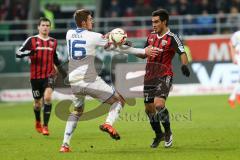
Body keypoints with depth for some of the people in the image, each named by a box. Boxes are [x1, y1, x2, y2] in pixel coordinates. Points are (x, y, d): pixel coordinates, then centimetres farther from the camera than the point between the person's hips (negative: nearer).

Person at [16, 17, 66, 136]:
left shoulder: (53, 42, 8)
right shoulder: (32, 40, -4)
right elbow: (18, 54, -6)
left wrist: (60, 67, 18)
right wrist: (28, 52, -25)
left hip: (49, 75, 1)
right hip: (35, 76, -1)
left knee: (47, 97, -22)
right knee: (37, 102, 10)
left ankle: (45, 126, -17)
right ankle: (38, 122, 40)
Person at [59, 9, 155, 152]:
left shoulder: (69, 34, 8)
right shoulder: (94, 36, -6)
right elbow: (119, 48, 0)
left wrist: (104, 38, 18)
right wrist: (144, 51, 8)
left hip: (74, 81, 5)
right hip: (90, 80, -5)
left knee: (77, 111, 26)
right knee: (119, 100, 10)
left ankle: (65, 144, 14)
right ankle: (108, 123, -17)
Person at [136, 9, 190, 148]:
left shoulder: (172, 38, -9)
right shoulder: (151, 37, 12)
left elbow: (182, 53, -20)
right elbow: (144, 54, 23)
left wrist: (184, 65, -39)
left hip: (164, 76, -7)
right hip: (149, 77, 7)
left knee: (159, 104, -24)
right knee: (149, 108, 8)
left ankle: (168, 132, -2)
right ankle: (159, 135, 28)